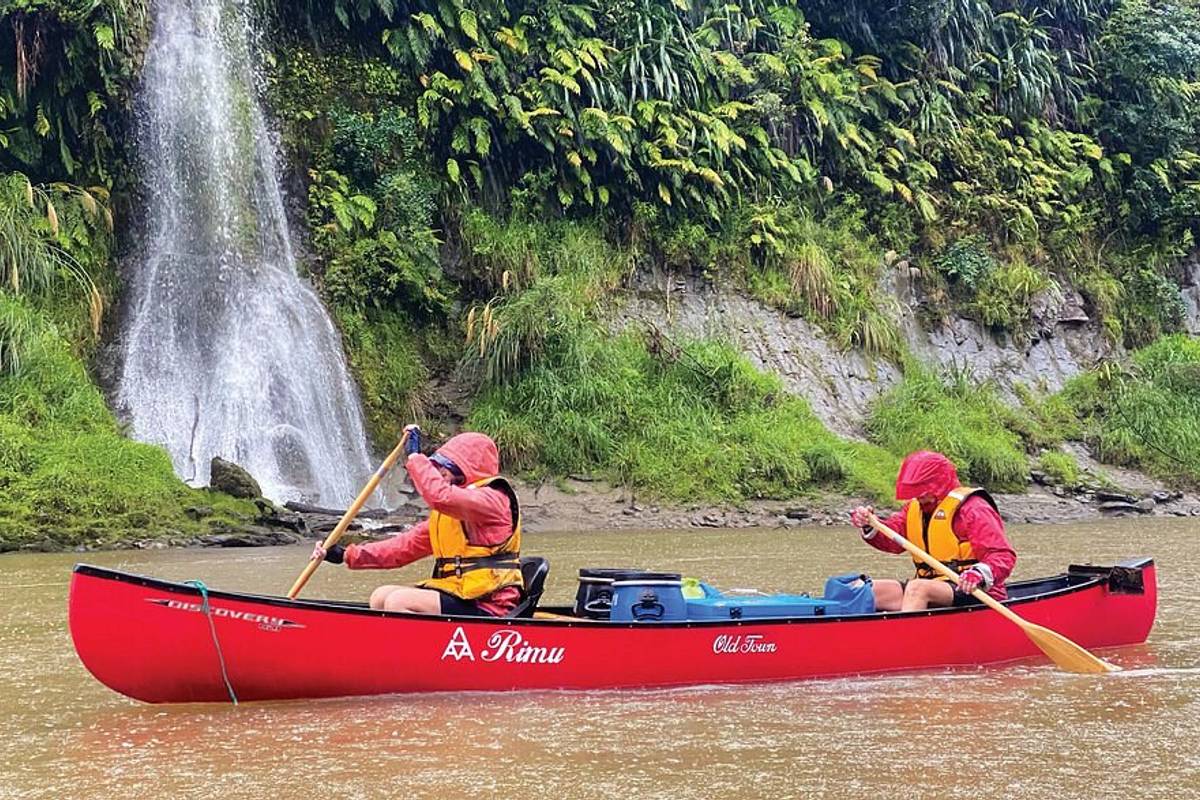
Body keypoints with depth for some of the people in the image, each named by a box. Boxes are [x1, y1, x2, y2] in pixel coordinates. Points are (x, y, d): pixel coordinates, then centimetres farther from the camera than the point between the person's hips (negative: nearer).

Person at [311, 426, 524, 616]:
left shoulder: (491, 499, -11)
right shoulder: (445, 514, 20)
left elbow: (439, 496, -30)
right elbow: (406, 546, 14)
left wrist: (415, 456, -16)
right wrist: (348, 555, 6)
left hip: (487, 608, -10)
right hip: (461, 596, 10)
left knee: (398, 602, -20)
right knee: (380, 597, 5)